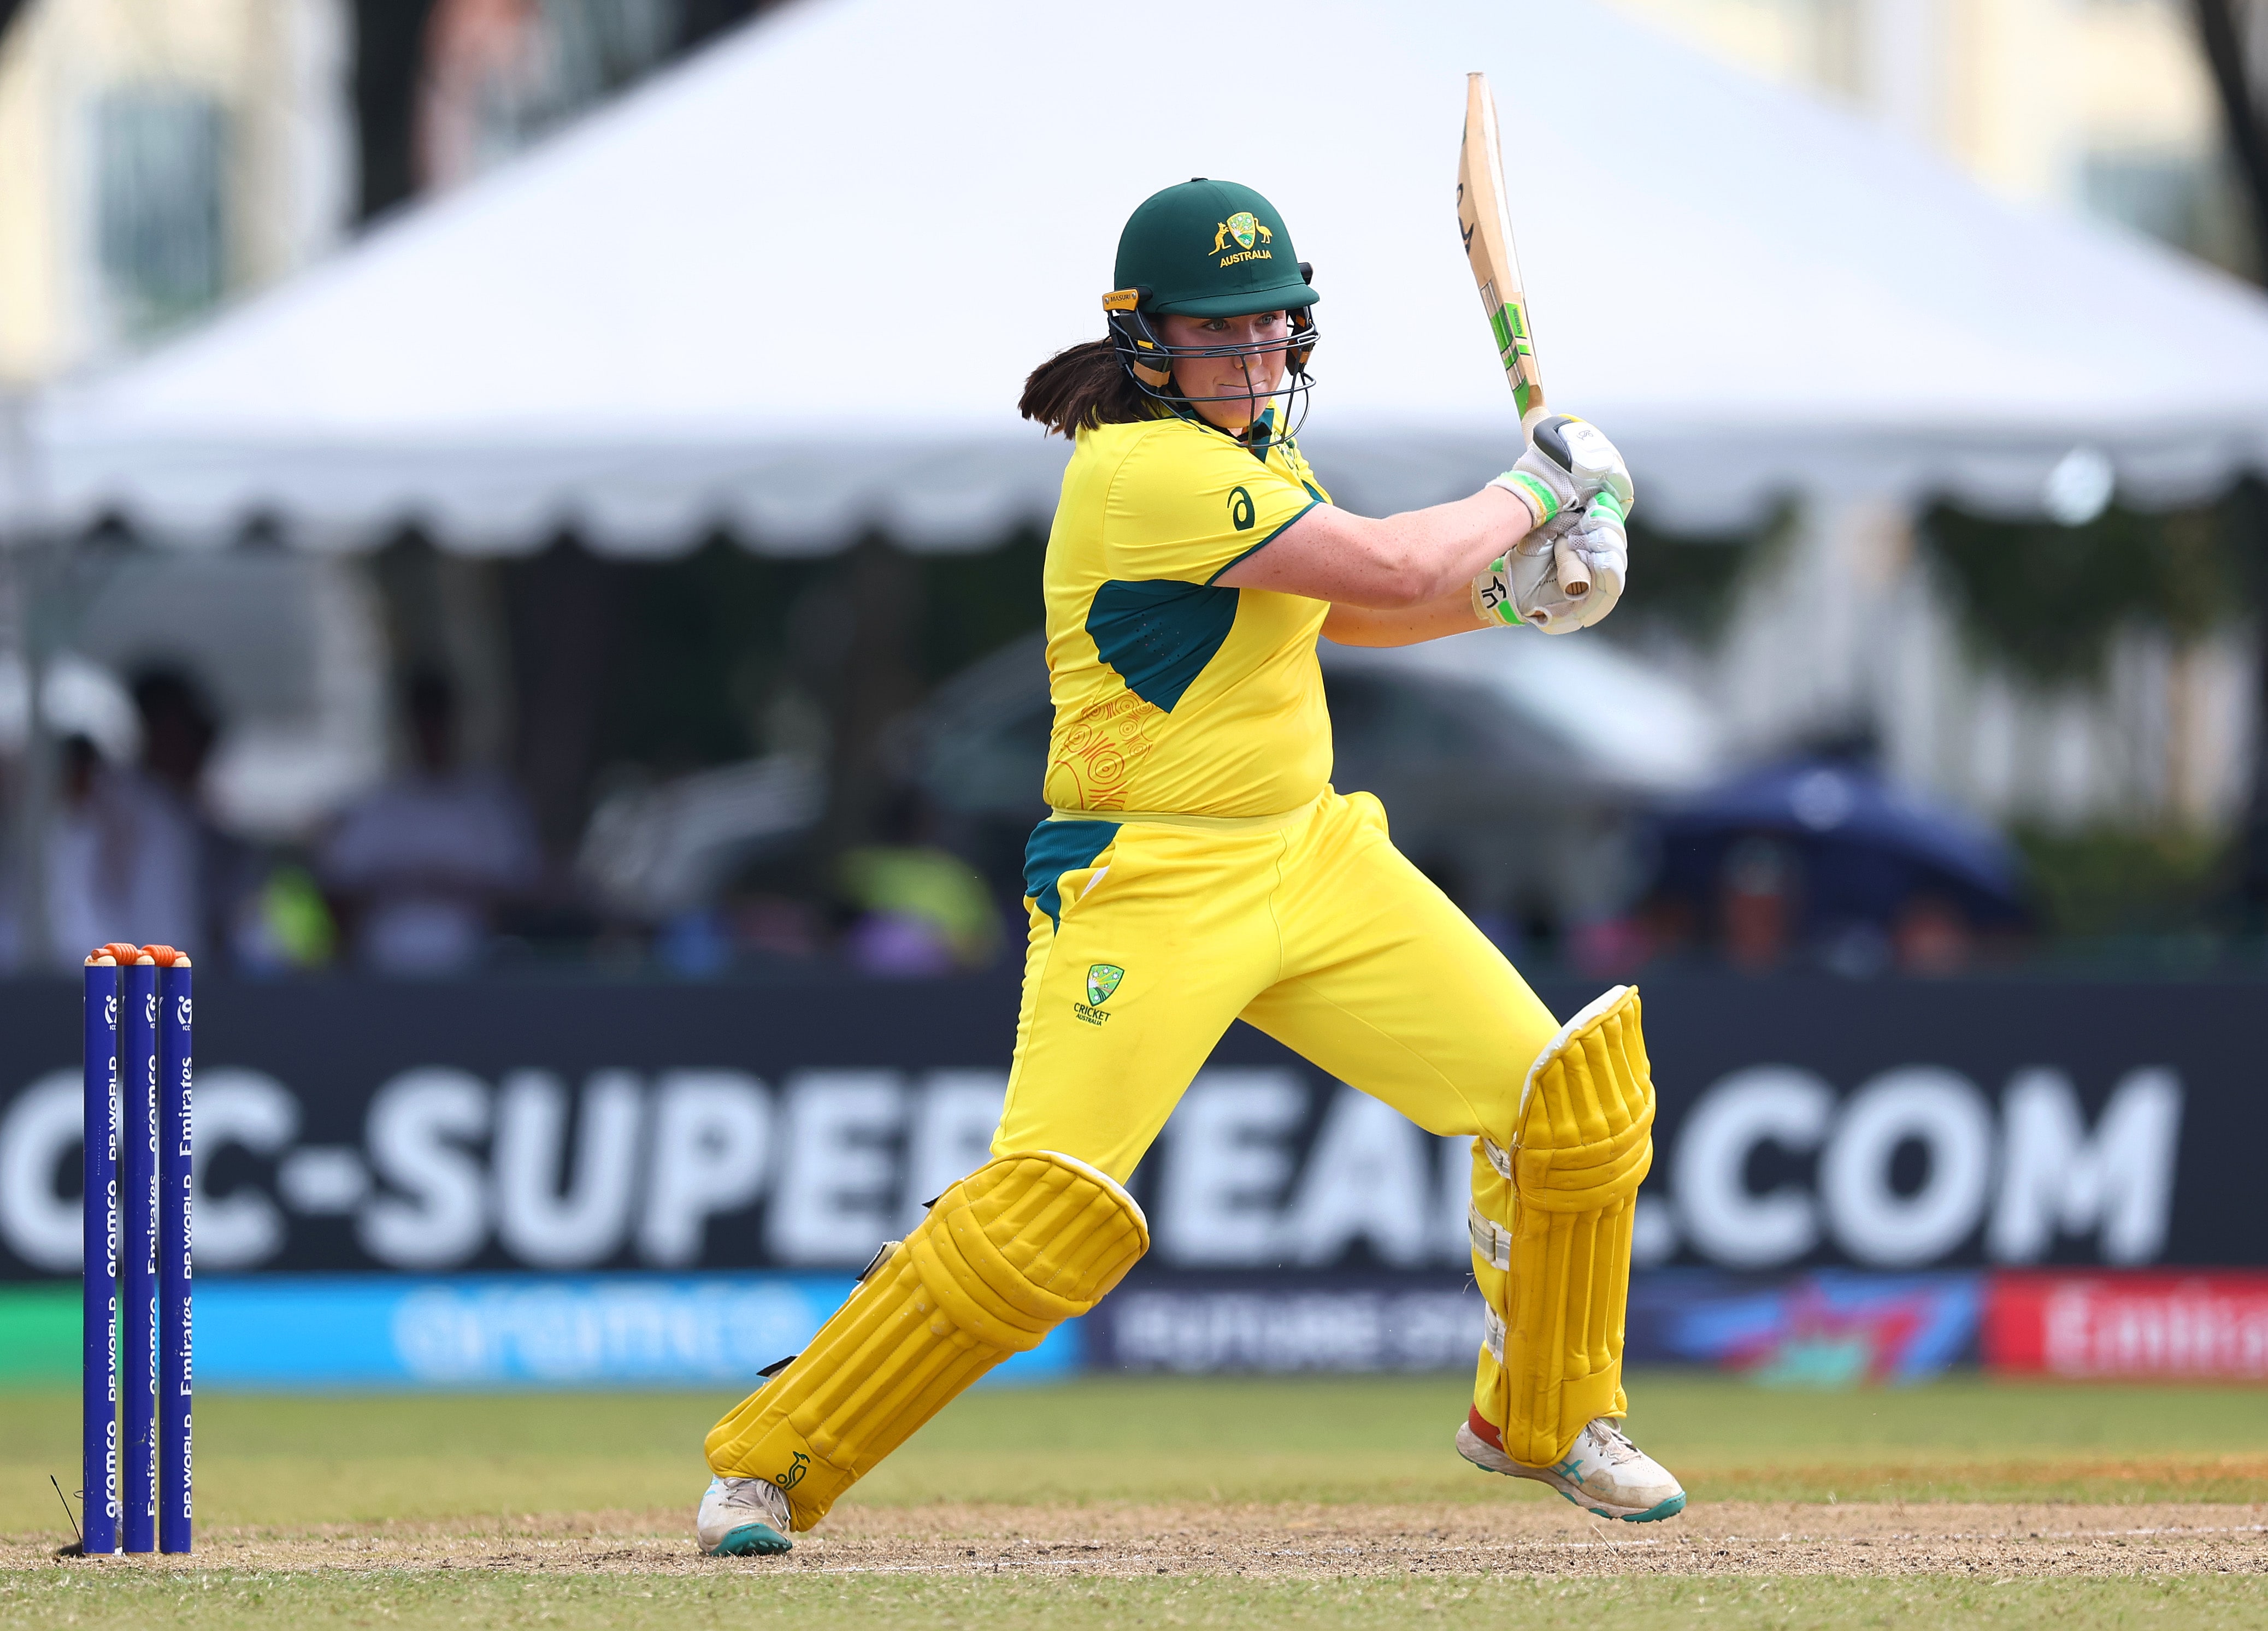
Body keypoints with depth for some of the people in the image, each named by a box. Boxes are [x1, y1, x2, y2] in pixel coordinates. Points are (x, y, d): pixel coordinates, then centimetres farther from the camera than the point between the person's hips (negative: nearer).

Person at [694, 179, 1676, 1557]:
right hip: (1150, 892, -9)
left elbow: (1334, 605, 28)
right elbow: (1391, 570, -21)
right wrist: (1531, 493, -5)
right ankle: (768, 1464, -3)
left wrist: (1509, 597, 12)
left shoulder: (1248, 450, 10)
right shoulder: (1143, 467, -19)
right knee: (1050, 1214, -19)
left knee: (1577, 1094, 2)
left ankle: (1545, 1418, 23)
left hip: (1314, 861, 9)